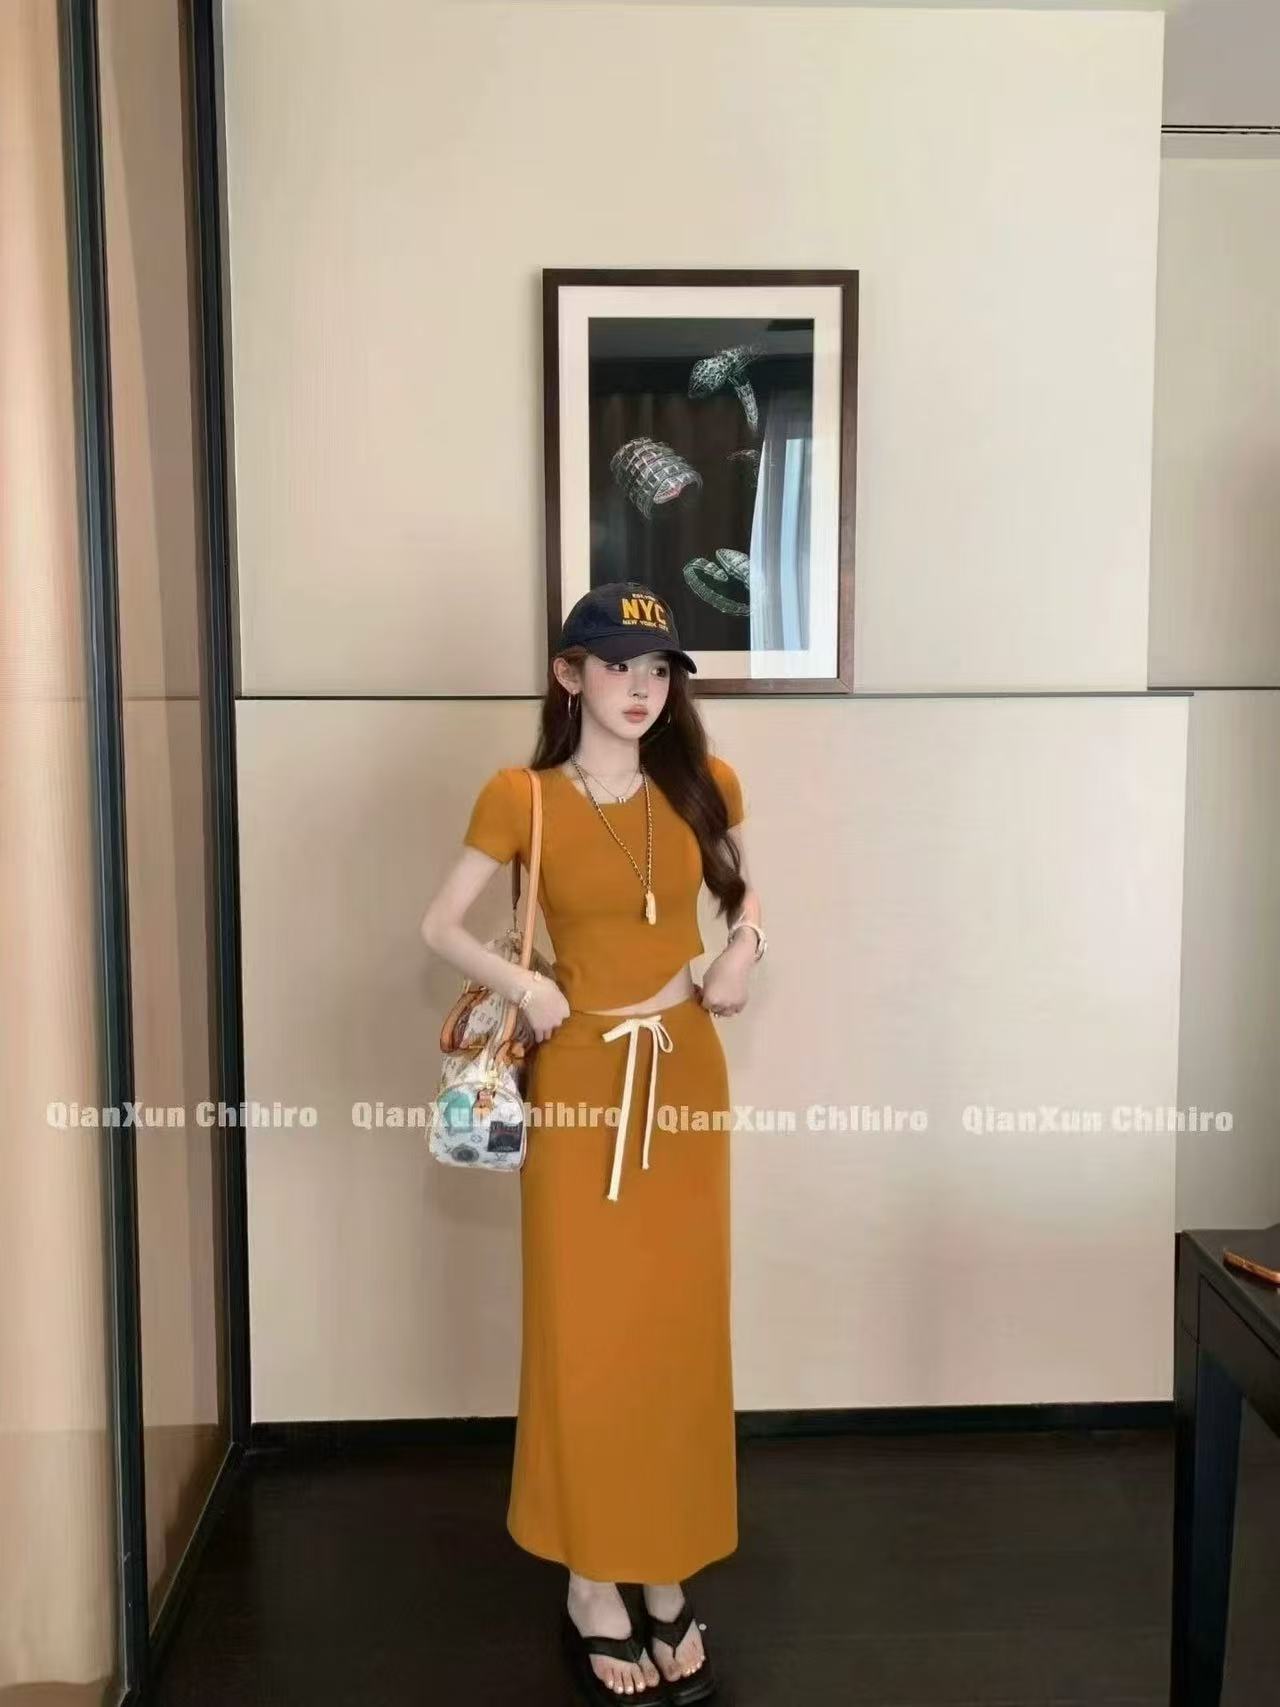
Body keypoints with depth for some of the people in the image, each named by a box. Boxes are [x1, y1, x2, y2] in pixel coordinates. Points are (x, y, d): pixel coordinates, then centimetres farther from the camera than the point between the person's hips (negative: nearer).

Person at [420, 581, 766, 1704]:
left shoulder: (704, 787, 2)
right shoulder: (523, 799, -6)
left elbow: (742, 891, 17)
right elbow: (441, 926, 0)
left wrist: (744, 951, -4)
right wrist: (523, 988, -17)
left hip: (686, 1073, 3)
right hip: (581, 1078, -3)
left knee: (679, 1326, 11)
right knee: (585, 1328, 5)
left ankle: (669, 1581, 27)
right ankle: (594, 1589, 23)